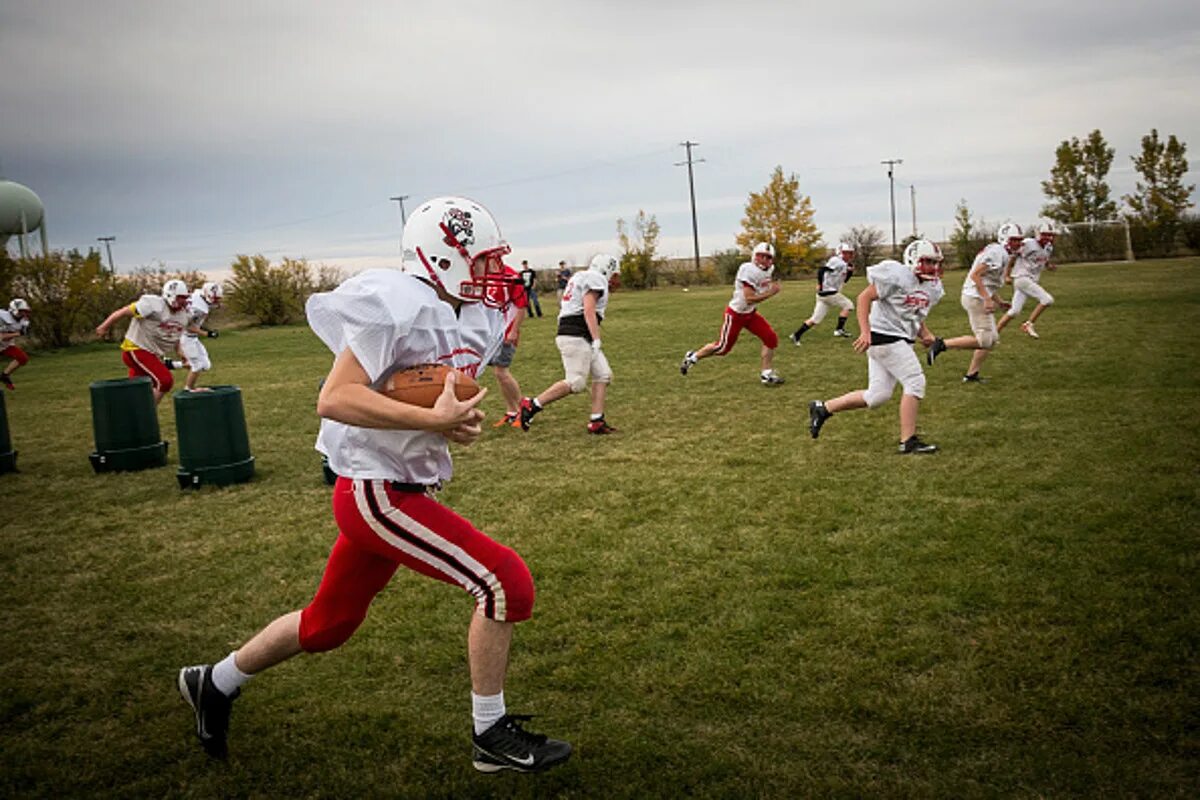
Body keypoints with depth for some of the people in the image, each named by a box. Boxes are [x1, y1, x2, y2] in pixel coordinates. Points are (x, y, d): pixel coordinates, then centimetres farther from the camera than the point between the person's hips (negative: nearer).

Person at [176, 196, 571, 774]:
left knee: (330, 623, 23)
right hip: (376, 492, -10)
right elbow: (334, 399, -26)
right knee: (504, 582, -12)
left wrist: (463, 419, -4)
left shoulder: (477, 319, 8)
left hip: (402, 488, 10)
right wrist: (434, 418, -29)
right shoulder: (398, 305, -20)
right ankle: (492, 736, 6)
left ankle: (215, 682, 46)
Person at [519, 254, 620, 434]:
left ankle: (596, 421, 9)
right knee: (575, 383, -10)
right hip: (576, 336, -11)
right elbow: (589, 311, -17)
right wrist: (596, 340, -18)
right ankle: (532, 405, -5)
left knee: (603, 375, 10)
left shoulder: (579, 277, 23)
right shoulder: (595, 279, -7)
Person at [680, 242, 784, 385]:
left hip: (750, 313, 8)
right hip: (735, 314, -8)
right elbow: (749, 299, -31)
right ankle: (692, 357, 25)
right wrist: (771, 293, -29)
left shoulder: (769, 271, -1)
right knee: (723, 348, 3)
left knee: (771, 338, -3)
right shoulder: (749, 270, -28)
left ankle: (766, 374, 6)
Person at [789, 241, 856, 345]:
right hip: (829, 293, -9)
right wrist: (820, 285, -20)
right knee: (848, 305, 2)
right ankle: (839, 329, 4)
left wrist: (850, 270, 11)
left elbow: (844, 279, 26)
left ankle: (796, 335, 6)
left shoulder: (843, 264, 17)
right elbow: (821, 270, -22)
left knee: (815, 319, 7)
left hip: (826, 294, 9)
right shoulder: (837, 261, -13)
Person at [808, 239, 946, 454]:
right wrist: (865, 331, -22)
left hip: (900, 340, 9)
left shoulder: (932, 288, 12)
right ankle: (908, 441, -1)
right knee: (915, 382, -10)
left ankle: (822, 408, 18)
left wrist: (925, 334, 7)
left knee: (877, 395, 7)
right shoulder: (896, 275, -14)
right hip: (883, 337, -9)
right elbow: (864, 297, -14)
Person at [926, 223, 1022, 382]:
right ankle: (942, 344, -8)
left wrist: (999, 301, 21)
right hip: (976, 298, -11)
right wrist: (987, 299, -24)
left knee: (992, 339, 12)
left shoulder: (1003, 254, 19)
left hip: (980, 298, 11)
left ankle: (971, 374, 15)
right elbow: (975, 275, -21)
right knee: (984, 340, -10)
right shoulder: (996, 252, -14)